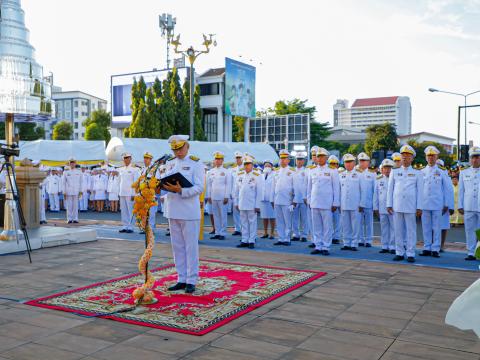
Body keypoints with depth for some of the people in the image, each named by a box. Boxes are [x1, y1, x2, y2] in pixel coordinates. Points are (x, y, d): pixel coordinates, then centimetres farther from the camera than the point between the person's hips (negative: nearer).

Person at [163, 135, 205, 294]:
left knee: (191, 246, 1)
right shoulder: (170, 163, 13)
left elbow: (199, 188, -13)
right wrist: (163, 186, -7)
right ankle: (182, 279, 21)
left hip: (189, 212, -6)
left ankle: (191, 281, 10)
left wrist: (181, 191, -26)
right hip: (173, 211, 6)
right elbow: (166, 183, 16)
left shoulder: (196, 163, -5)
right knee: (177, 246, 11)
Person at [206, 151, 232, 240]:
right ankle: (217, 233, 12)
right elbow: (209, 185, 13)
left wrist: (226, 197, -9)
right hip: (213, 197, 4)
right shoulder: (210, 172, 11)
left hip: (222, 198, -4)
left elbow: (228, 185, -3)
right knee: (215, 215, 6)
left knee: (223, 215, -1)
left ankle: (223, 233, 3)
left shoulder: (226, 172, 0)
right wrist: (208, 196, 8)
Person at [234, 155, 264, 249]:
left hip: (252, 205, -4)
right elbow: (236, 190, 14)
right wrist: (236, 202, 10)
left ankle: (251, 241, 7)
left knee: (252, 222, 1)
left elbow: (259, 191, -5)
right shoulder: (239, 175, 9)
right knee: (244, 223, 9)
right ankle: (244, 241, 14)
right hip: (242, 204, 4)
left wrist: (257, 205, -8)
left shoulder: (257, 176, -4)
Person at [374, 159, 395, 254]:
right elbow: (376, 194, 11)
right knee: (384, 228, 8)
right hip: (382, 208, 3)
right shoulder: (378, 179, 9)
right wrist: (376, 207, 9)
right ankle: (384, 246, 14)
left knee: (393, 227, 0)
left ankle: (392, 247, 6)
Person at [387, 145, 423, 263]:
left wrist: (419, 207, -2)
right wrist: (389, 204, 4)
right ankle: (399, 253, 11)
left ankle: (410, 254, 5)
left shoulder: (417, 173, 7)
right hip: (397, 206, 2)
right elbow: (390, 189, 11)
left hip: (410, 207, -2)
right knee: (398, 231, 4)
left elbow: (420, 191, 4)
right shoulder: (394, 172, 11)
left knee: (411, 231, 0)